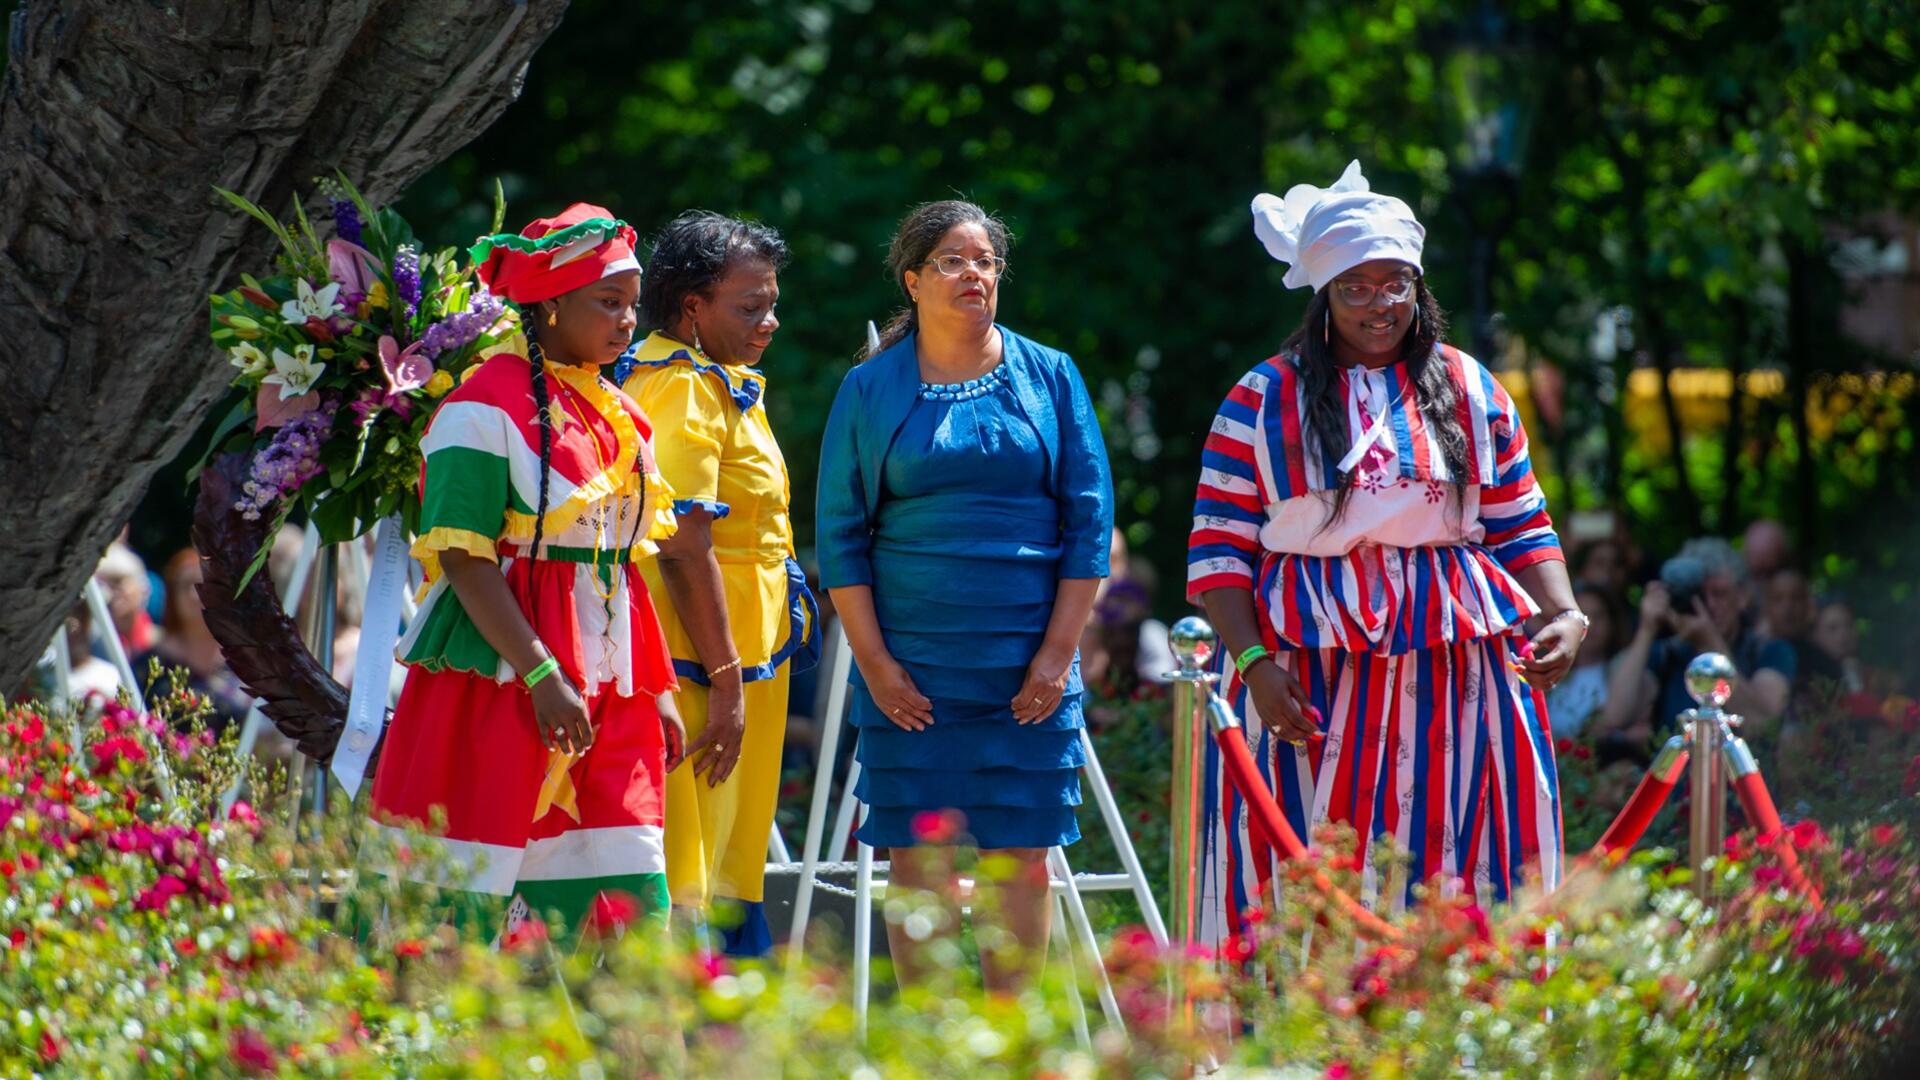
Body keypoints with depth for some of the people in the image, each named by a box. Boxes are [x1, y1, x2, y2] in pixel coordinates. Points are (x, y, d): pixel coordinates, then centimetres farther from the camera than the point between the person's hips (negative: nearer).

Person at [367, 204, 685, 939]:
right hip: (504, 684, -8)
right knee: (474, 907, -7)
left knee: (636, 912, 1)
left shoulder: (615, 414, 16)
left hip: (607, 688, 8)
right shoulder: (485, 409, -9)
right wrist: (542, 675, -20)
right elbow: (464, 558, -15)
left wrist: (658, 688, 16)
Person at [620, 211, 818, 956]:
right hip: (698, 665, -11)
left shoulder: (721, 383, 17)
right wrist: (725, 681, -22)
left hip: (746, 655, 11)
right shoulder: (685, 391, -15)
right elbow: (682, 547, -22)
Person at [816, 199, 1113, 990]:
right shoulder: (870, 390, 5)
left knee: (1021, 856, 1)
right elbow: (840, 535, 4)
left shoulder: (1049, 378, 6)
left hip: (1027, 668, 1)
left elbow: (1089, 521, 4)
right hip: (911, 668, 0)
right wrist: (874, 660, -4)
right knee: (919, 857, -1)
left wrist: (1058, 652, -3)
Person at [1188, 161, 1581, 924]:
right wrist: (1255, 661, -12)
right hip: (1311, 682, -2)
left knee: (1457, 878, -3)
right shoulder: (1264, 399, 5)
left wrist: (1564, 614, -3)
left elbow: (1522, 530, 15)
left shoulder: (1471, 392, 13)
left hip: (1453, 681, 2)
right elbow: (1218, 550, 1)